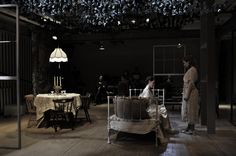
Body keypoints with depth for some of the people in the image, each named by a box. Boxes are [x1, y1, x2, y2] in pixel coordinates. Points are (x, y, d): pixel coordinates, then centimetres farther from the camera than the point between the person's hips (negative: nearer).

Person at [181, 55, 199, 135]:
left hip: (191, 93, -10)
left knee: (190, 109, -5)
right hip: (187, 92, 10)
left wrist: (187, 94, -23)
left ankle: (192, 129, 2)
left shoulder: (192, 70, -13)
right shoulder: (189, 70, 17)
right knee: (187, 109, 13)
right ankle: (189, 127, 22)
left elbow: (191, 83, -20)